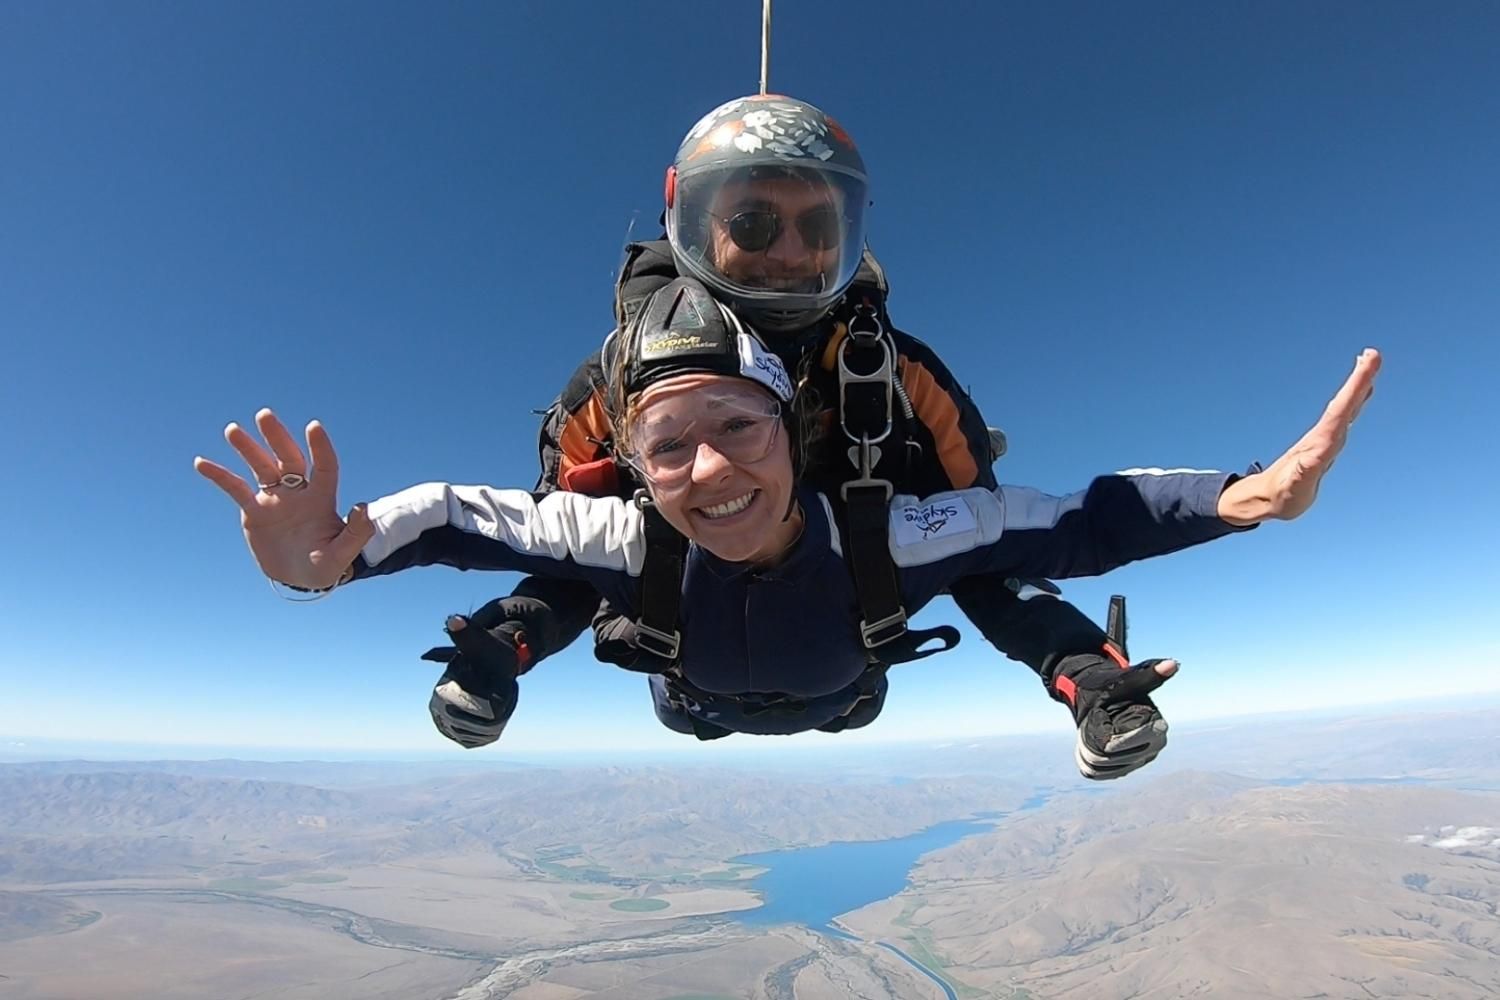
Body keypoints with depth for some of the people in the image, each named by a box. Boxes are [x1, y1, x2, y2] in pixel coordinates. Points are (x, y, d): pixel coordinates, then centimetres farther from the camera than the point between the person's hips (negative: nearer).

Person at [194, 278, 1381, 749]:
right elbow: (457, 511, -41)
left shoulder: (884, 534, -47)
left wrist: (1249, 490, -59)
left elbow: (1082, 521, -44)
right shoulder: (628, 541, -45)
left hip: (848, 701, 0)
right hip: (701, 716, 1)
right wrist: (336, 552, -58)